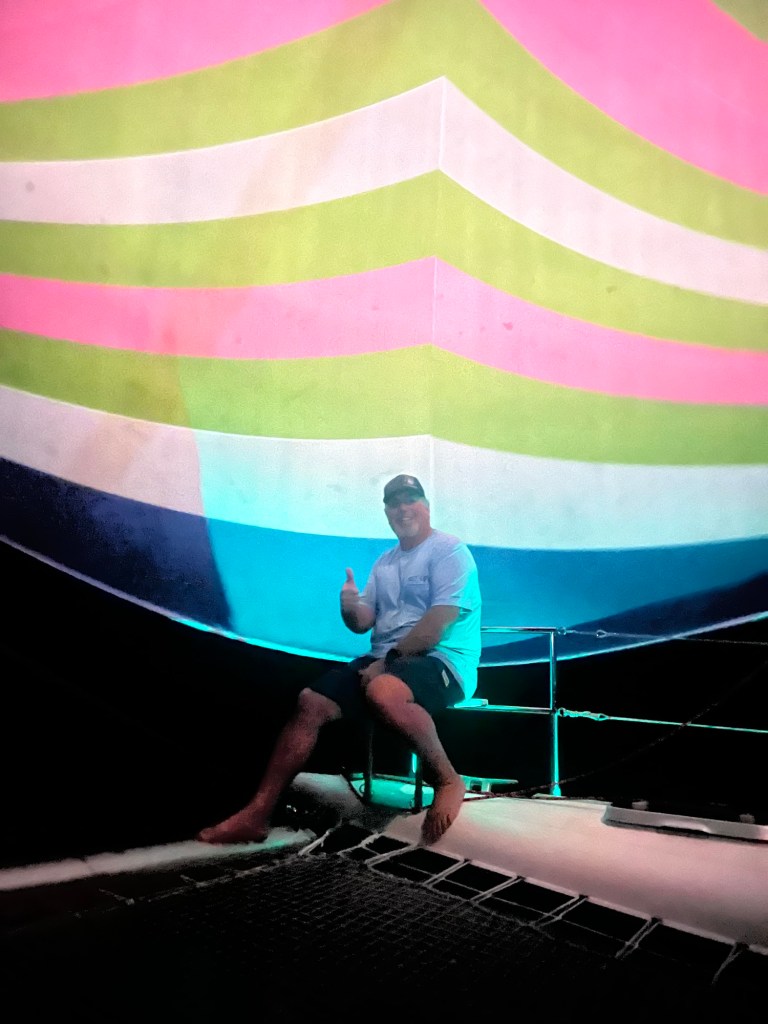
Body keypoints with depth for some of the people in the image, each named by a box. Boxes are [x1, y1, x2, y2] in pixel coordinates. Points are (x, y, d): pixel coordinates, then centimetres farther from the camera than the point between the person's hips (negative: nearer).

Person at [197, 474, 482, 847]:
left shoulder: (449, 550, -5)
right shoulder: (384, 562, 19)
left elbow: (441, 620, -16)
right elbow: (363, 623, 15)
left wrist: (389, 659, -16)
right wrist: (350, 608, -9)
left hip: (442, 662, -7)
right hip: (384, 662, 8)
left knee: (383, 691, -40)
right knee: (310, 701, -9)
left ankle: (448, 782, -19)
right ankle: (257, 814, -8)